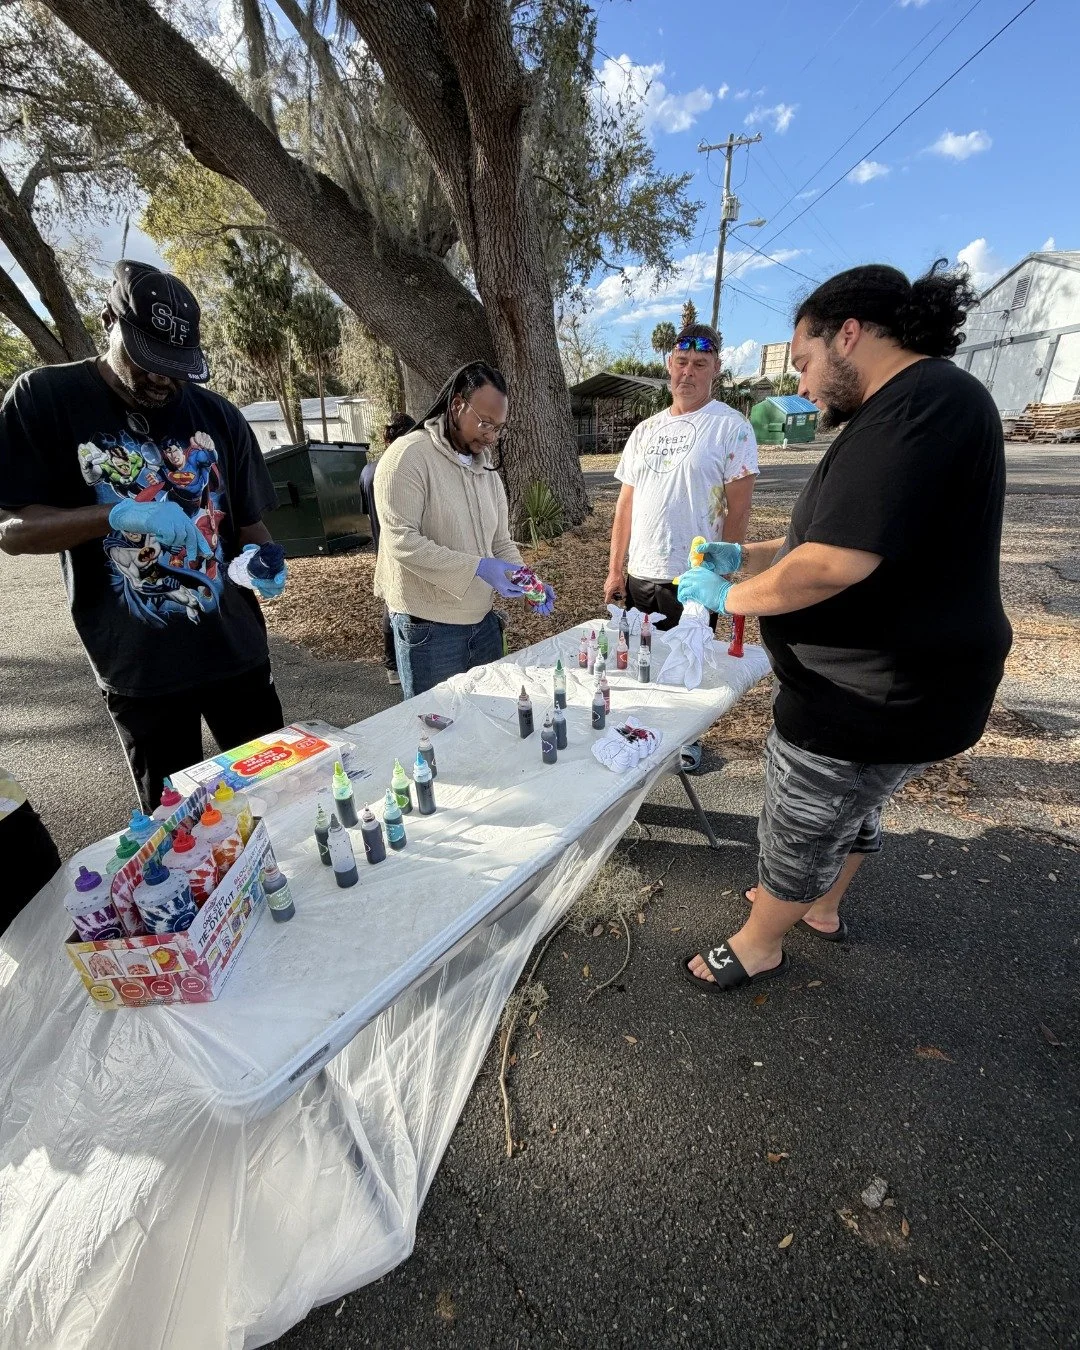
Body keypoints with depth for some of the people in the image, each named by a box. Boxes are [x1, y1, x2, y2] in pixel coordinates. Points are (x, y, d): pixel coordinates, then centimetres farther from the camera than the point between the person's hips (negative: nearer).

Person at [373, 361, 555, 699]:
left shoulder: (486, 466, 11)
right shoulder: (408, 456, -13)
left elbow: (501, 542, 13)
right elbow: (402, 542, -21)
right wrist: (477, 568, -27)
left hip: (483, 619, 7)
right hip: (429, 627, -7)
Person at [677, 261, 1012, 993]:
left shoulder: (922, 401, -22)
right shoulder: (910, 407, 12)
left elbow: (835, 563, -32)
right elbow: (840, 540, 19)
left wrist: (729, 596, -17)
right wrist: (746, 556, 13)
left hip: (877, 698, -10)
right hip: (875, 683, 10)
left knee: (800, 829, 9)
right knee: (851, 807, 27)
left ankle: (760, 944, 33)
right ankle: (823, 908, 50)